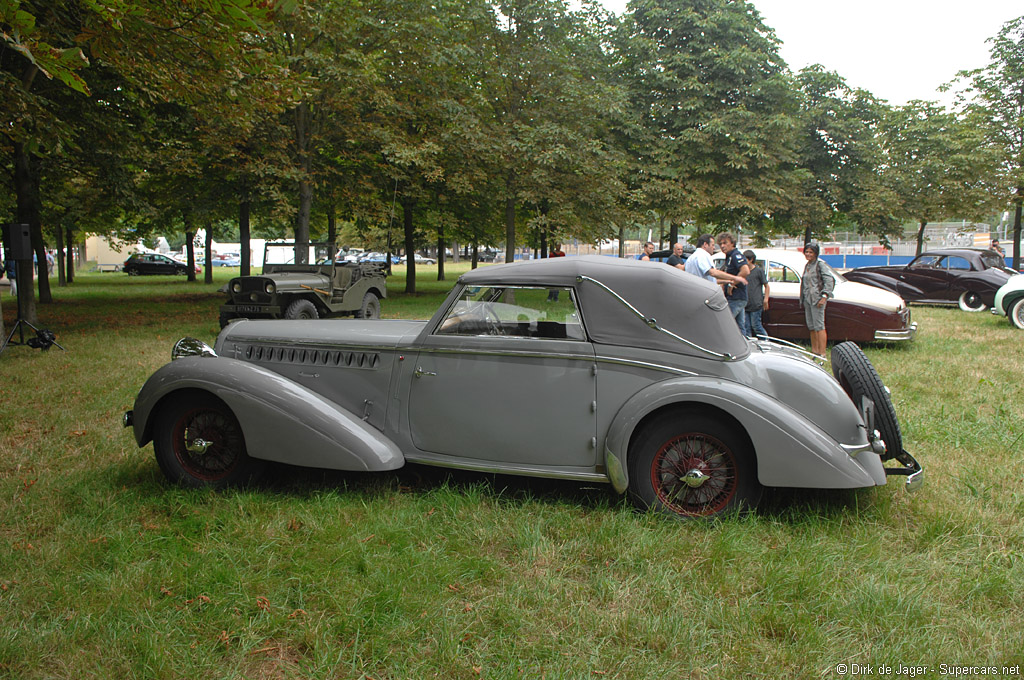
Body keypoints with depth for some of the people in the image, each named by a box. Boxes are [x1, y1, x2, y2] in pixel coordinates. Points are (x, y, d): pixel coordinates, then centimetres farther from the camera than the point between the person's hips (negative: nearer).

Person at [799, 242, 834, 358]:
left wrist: (824, 296, -21)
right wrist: (802, 300, 19)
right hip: (807, 299, 8)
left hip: (817, 299, -8)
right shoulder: (807, 265, 17)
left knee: (819, 326, -10)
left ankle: (822, 354, -10)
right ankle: (814, 351, 18)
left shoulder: (819, 264, -6)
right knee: (811, 327, 11)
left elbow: (829, 281, -13)